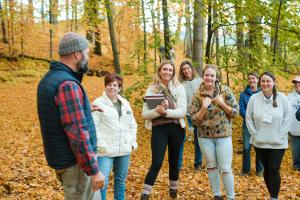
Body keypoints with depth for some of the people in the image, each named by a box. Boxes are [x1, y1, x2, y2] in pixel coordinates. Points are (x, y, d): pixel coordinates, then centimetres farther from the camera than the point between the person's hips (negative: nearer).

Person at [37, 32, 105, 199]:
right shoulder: (67, 84, -22)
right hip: (75, 161, -10)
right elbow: (77, 133, -26)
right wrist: (94, 170, -22)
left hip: (64, 156, 10)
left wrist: (85, 109, 18)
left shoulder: (50, 78, 8)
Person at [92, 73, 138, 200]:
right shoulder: (98, 103, -6)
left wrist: (133, 141, 9)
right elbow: (93, 126, -12)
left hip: (124, 150, 6)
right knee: (102, 181, -12)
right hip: (105, 150, -6)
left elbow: (132, 125, 19)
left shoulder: (125, 103, 13)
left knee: (121, 180, 16)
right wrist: (100, 144, -18)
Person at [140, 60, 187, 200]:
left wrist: (166, 112, -22)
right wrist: (156, 110, -20)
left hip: (176, 129, 1)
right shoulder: (151, 89, 2)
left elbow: (182, 111, -8)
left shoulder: (179, 88, 0)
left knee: (174, 161, 15)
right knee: (156, 163, -8)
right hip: (159, 129, -1)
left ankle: (173, 189, 36)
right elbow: (145, 114, -2)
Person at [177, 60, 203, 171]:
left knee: (198, 140, 11)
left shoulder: (200, 81, 1)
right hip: (185, 115, -1)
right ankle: (178, 164, 8)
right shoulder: (180, 84, -2)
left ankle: (198, 164, 24)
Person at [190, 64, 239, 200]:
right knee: (211, 167, 13)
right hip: (205, 137, 2)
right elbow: (194, 120, -6)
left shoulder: (225, 91, -6)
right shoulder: (197, 95, -5)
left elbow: (235, 112, -4)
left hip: (223, 135, -1)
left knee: (225, 169, -1)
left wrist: (222, 103, -17)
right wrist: (204, 107, -20)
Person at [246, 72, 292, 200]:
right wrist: (254, 134, -5)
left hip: (278, 143, -2)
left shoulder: (282, 98, -6)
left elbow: (288, 118, -3)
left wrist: (280, 135, -8)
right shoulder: (254, 98, -5)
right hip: (259, 142, 2)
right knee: (266, 169, 12)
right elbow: (248, 118, 1)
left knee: (274, 169, -4)